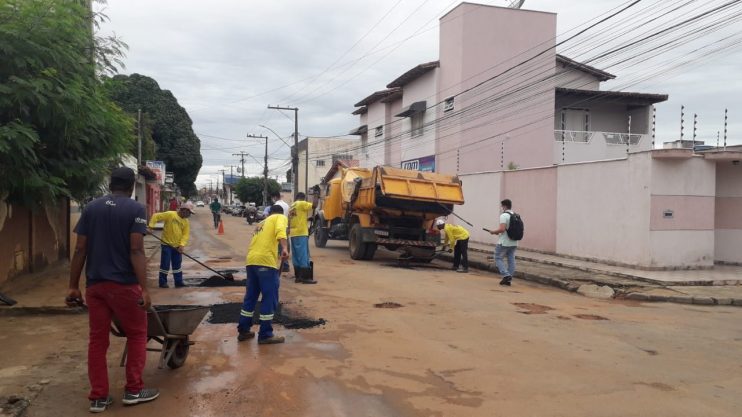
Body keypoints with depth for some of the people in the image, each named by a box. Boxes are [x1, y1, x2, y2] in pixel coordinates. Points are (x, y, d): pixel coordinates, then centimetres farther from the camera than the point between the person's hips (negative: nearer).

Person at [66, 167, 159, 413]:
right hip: (123, 284, -4)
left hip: (94, 284, 5)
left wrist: (74, 286, 9)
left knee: (97, 338, 11)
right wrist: (144, 288, -15)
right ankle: (133, 390, 16)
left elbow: (80, 250, 5)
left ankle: (98, 397, 16)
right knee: (137, 334, 11)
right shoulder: (135, 209, -7)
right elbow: (136, 251, -15)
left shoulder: (91, 208, 7)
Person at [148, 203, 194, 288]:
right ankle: (163, 282, 12)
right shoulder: (170, 214, -11)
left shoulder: (186, 222, 5)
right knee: (165, 264, 0)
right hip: (166, 244, -5)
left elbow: (186, 234, -1)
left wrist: (182, 245, -15)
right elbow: (156, 216, -11)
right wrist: (151, 226, -21)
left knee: (177, 265, 11)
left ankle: (179, 282, 18)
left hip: (177, 247, 5)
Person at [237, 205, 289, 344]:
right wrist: (285, 248, -28)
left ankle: (243, 331, 26)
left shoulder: (262, 223, 32)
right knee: (270, 299, 0)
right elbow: (280, 231, -12)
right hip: (265, 261, -7)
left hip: (251, 261, 8)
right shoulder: (281, 217, 11)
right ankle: (265, 335, 4)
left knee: (250, 296, 18)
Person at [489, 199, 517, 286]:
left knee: (498, 258, 4)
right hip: (514, 243, 8)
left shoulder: (504, 215, -15)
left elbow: (502, 229, -24)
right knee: (511, 260, 8)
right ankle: (509, 279, 12)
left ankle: (506, 275, -9)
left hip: (504, 242, -8)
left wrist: (493, 232, -6)